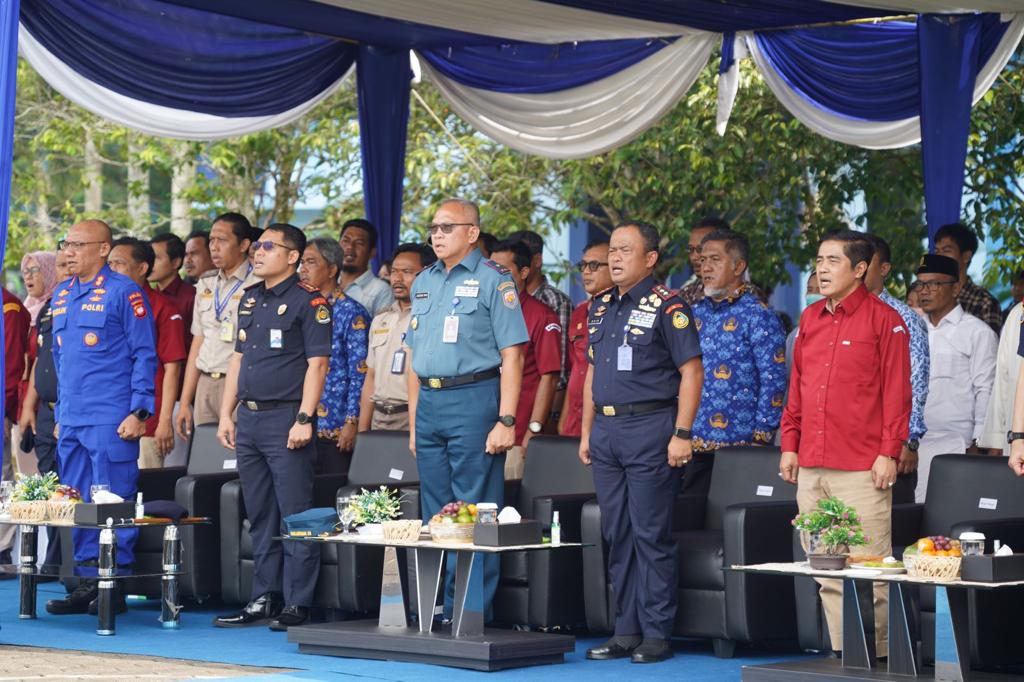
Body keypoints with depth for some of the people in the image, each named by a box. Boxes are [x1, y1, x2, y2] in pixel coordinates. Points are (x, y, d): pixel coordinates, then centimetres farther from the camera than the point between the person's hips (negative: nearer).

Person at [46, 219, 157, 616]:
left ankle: (116, 586, 1)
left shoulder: (124, 293, -5)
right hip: (71, 420, 7)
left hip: (110, 420, -7)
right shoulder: (61, 296, 16)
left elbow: (144, 355, -7)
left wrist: (138, 412, -13)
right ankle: (87, 582, 15)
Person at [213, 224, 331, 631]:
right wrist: (227, 414, 14)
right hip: (249, 419, 8)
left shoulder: (308, 302, -7)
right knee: (260, 517, 11)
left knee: (295, 515, -5)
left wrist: (304, 419, -18)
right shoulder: (250, 299, 16)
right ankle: (264, 599, 17)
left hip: (286, 418, -8)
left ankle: (297, 604, -2)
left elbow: (317, 363, -12)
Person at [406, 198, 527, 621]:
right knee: (435, 514, 9)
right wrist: (414, 421, 16)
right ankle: (439, 611, 15)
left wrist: (505, 421, -16)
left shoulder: (492, 281, -4)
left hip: (473, 400, -7)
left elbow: (512, 355, -9)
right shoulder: (423, 282, 16)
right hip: (428, 404, 7)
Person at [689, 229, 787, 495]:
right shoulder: (694, 314, 15)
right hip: (692, 444, 6)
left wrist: (761, 435, -13)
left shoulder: (758, 316, -5)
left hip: (739, 444, -6)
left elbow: (774, 380, -9)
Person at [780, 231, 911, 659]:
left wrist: (888, 452, -10)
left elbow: (896, 392, -6)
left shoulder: (884, 321, -3)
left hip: (861, 469, -6)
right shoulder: (810, 319, 16)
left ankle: (876, 657, 3)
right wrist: (790, 444, 15)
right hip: (811, 469, 6)